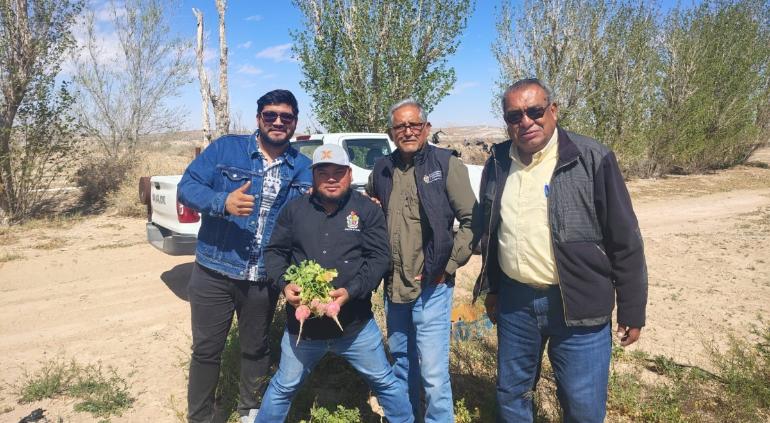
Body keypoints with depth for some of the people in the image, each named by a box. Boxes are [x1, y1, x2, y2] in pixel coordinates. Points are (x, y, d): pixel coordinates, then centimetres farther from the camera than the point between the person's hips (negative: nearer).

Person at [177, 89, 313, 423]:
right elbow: (187, 186, -9)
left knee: (256, 348, 19)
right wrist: (223, 202, -27)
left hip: (265, 280, 2)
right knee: (206, 349, 11)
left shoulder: (303, 168, 2)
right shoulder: (225, 148, -5)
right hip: (213, 274, -2)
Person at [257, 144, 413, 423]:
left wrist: (350, 291, -22)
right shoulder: (295, 210, 3)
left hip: (356, 323, -1)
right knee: (283, 388, 17)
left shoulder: (367, 210, -3)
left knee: (385, 382, 15)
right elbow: (274, 252, 7)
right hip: (302, 323, 1)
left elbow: (379, 258, -8)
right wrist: (284, 284, -13)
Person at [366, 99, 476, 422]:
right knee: (401, 360, 21)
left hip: (431, 286, -5)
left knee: (433, 371, -2)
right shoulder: (382, 169, 6)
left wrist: (446, 266, -12)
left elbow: (471, 221, -10)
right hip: (393, 286, 6)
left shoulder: (447, 164, -8)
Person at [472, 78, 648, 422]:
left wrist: (632, 310, -6)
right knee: (511, 395, 19)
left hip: (578, 304, -4)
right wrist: (491, 289, 16)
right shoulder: (497, 163, 3)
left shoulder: (592, 159, -11)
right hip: (513, 301, 4)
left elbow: (624, 240, -8)